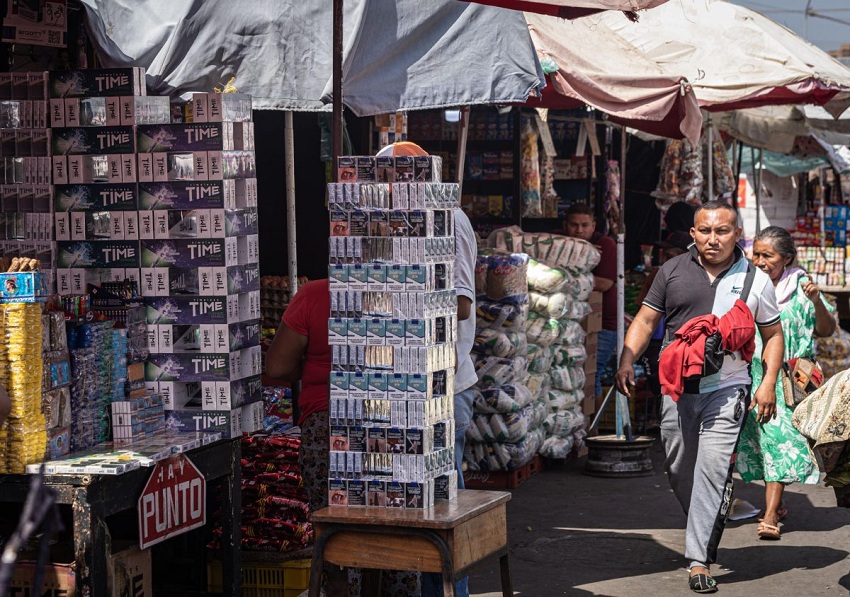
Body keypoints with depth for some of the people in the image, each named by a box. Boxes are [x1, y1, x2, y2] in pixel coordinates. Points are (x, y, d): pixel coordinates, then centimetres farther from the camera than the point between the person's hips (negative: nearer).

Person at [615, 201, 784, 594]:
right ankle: (705, 530, 34)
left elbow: (773, 335, 10)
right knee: (678, 469, 10)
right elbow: (646, 320, 8)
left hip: (727, 390, -3)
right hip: (678, 388, 3)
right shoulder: (673, 271, 6)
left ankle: (700, 560, -11)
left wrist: (769, 383, -1)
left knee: (713, 469, -12)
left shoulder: (755, 281, 3)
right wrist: (626, 362, -5)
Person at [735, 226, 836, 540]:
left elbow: (826, 331, -2)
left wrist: (817, 302, -18)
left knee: (778, 437, -13)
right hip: (750, 375, 4)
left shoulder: (799, 286, -3)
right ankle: (776, 504, 24)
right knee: (758, 438, 7)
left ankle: (770, 515, -16)